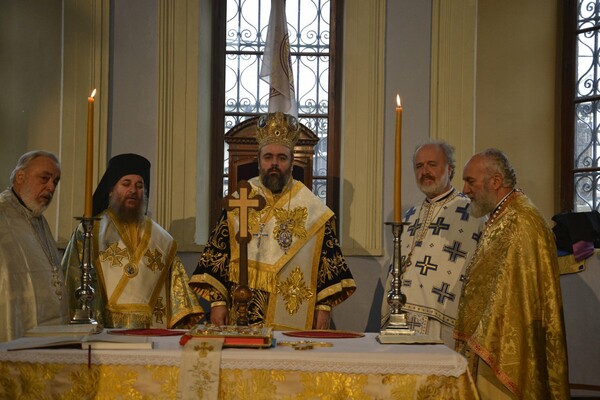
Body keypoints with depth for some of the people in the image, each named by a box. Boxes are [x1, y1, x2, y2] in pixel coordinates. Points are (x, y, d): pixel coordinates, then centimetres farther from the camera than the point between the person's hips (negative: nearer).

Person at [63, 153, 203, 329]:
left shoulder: (161, 238, 16)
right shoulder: (89, 231, 9)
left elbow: (176, 281, 12)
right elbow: (72, 279, 3)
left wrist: (187, 317, -2)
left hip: (151, 330, 2)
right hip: (103, 329, -2)